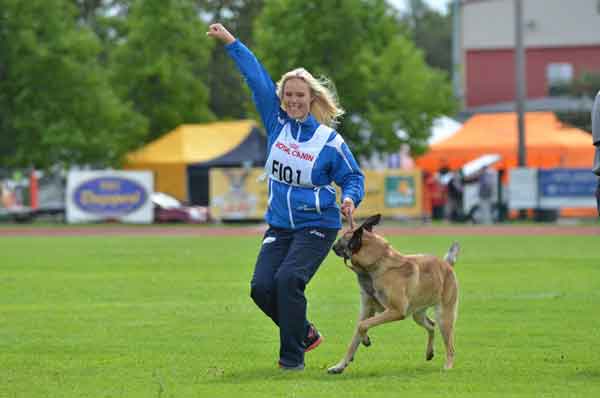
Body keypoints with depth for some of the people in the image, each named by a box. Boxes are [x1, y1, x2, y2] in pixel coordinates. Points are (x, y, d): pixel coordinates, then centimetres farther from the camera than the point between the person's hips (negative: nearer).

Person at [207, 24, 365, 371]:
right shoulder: (277, 122, 2)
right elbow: (257, 76, 4)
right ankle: (306, 333, 15)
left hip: (317, 226, -5)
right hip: (279, 226, 5)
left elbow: (353, 177, 4)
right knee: (262, 286, -10)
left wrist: (350, 199, -17)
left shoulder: (330, 141, -8)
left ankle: (293, 356, -13)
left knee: (288, 279, -25)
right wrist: (230, 41, 7)